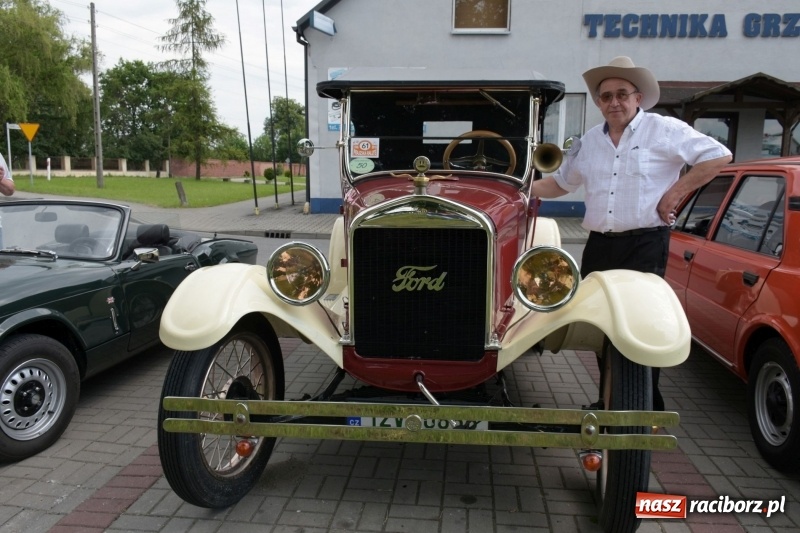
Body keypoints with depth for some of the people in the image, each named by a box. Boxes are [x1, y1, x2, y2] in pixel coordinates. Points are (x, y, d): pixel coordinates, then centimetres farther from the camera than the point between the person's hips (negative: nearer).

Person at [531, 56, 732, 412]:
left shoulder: (665, 130, -1)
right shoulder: (589, 141, 16)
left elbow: (719, 156, -2)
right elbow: (560, 182, 25)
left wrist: (677, 191, -8)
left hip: (645, 246, -6)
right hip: (598, 246, 6)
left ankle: (647, 409, 7)